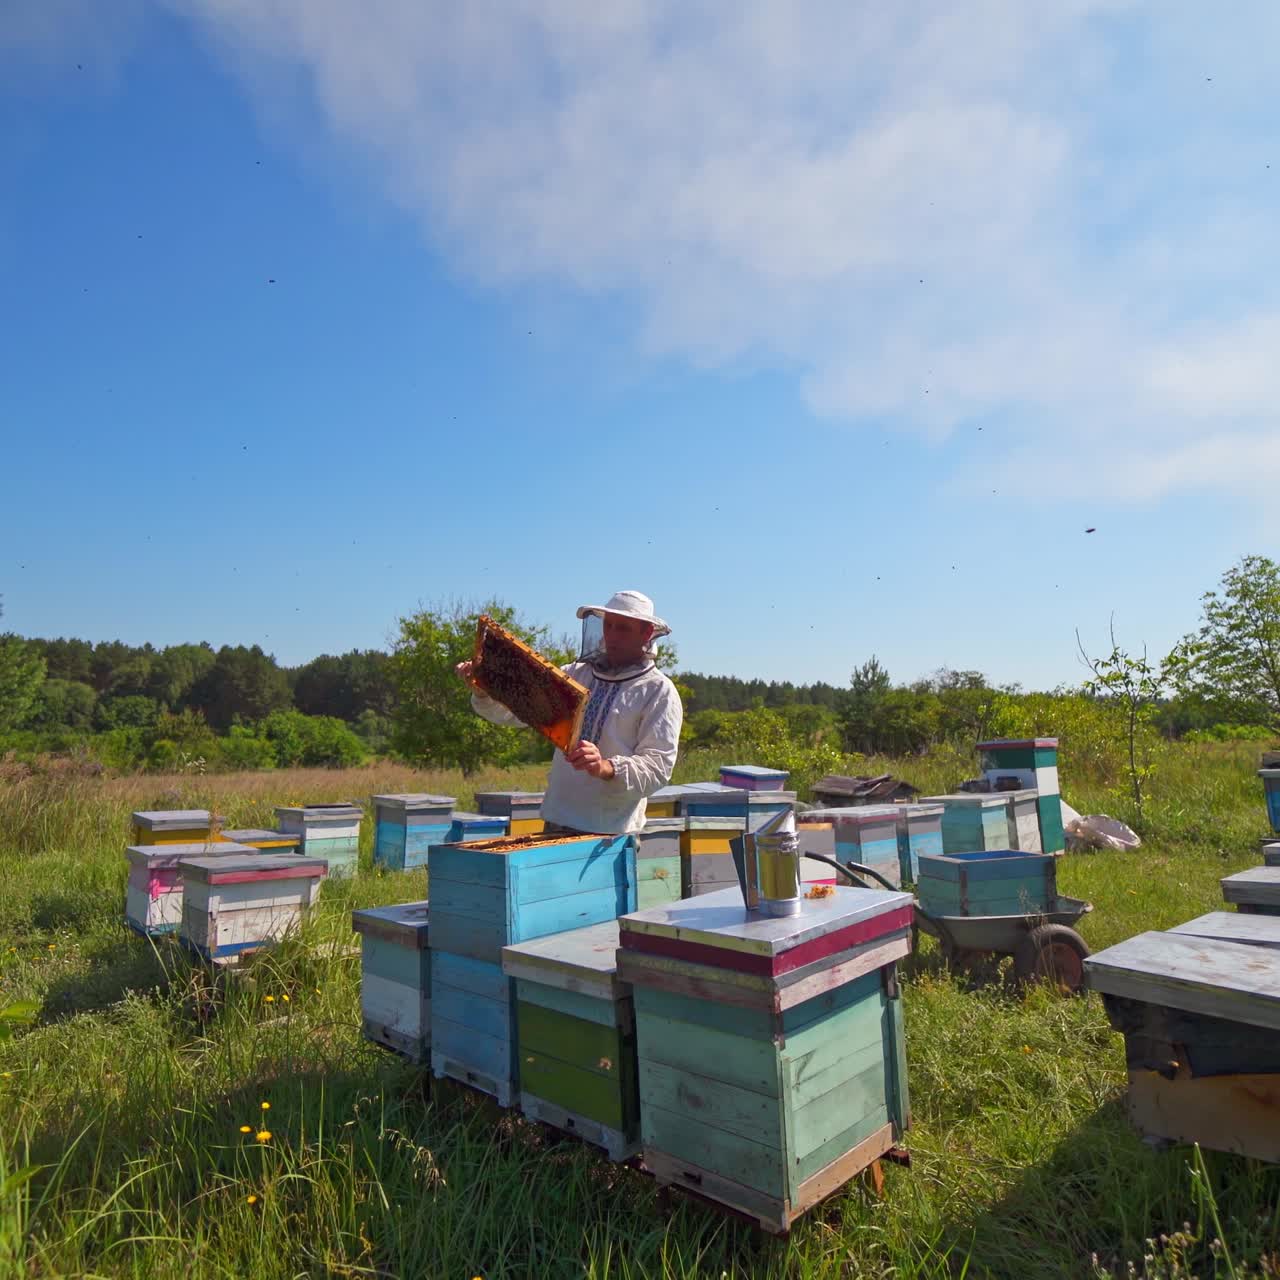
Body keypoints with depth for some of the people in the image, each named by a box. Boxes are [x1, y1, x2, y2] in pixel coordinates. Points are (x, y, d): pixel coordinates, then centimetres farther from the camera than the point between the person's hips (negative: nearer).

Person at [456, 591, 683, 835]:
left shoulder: (659, 691, -4)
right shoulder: (578, 674, 12)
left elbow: (659, 766, -13)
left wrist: (607, 768, -30)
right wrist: (482, 690, -9)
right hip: (557, 820, 5)